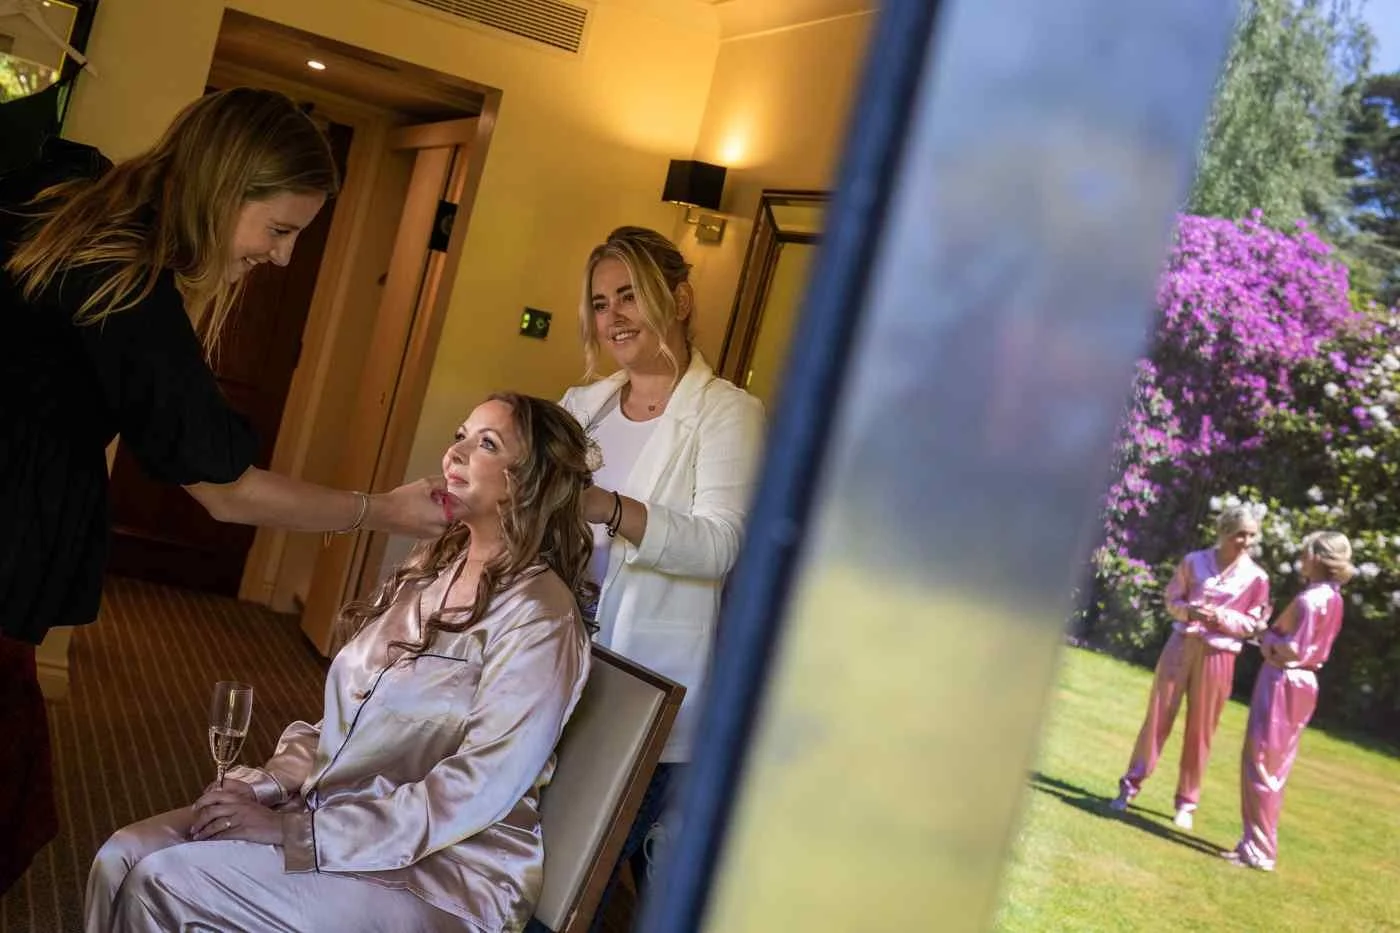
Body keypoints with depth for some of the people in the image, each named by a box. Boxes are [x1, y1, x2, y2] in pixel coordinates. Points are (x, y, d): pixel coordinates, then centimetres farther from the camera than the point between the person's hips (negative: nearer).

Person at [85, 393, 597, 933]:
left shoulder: (538, 616, -16)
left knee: (164, 885, -16)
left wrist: (292, 829, -22)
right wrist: (268, 786, -4)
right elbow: (344, 716, 14)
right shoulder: (430, 565, 10)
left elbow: (475, 792, -23)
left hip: (440, 874, -7)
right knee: (124, 858, -7)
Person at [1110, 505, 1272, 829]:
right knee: (1158, 716, 4)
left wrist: (1222, 617, -17)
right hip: (1182, 645, 1)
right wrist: (1190, 611, -16)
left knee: (1200, 730, 5)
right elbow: (1171, 601, 5)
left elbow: (1252, 625, 1)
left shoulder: (1257, 577, -2)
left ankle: (1187, 803, 15)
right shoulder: (1194, 562, 0)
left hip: (1218, 656, -1)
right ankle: (1131, 785, 15)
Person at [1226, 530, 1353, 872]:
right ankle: (1258, 842, 23)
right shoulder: (1333, 598, 9)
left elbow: (1293, 650, -21)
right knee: (1274, 770, 16)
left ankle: (1259, 850, 3)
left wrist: (1266, 639, -5)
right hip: (1303, 683, 9)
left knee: (1260, 767, -1)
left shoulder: (1309, 599, -19)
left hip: (1284, 682, -9)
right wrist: (1274, 636, 6)